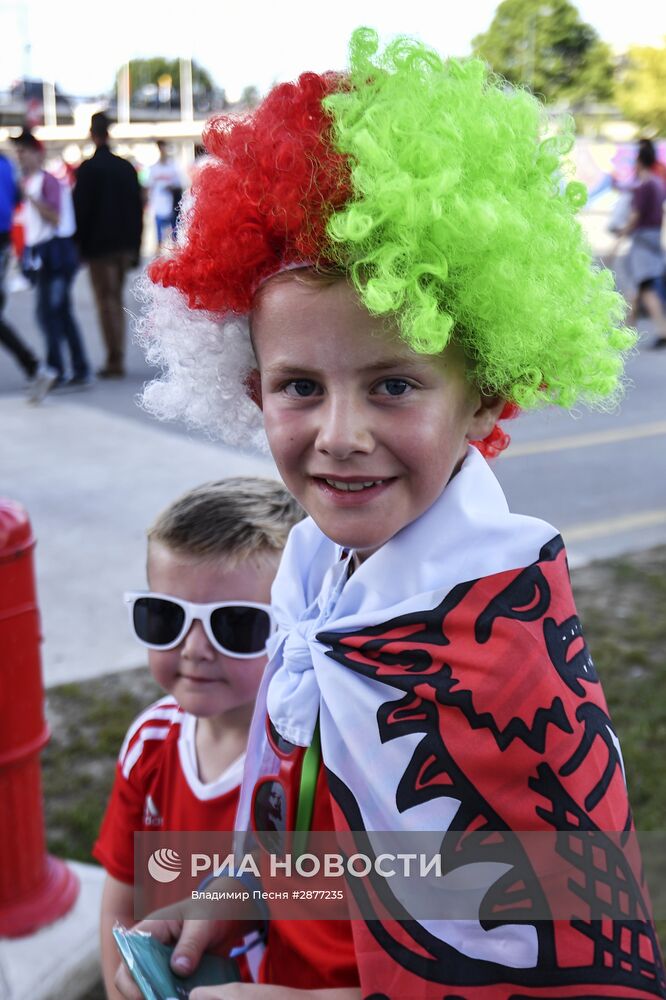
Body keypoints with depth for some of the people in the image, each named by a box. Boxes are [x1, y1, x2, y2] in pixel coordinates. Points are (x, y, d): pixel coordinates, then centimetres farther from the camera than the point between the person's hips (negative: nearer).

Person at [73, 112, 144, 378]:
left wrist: (78, 245, -2)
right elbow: (137, 208, 10)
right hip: (124, 245, 6)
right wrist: (135, 246, 15)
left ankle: (114, 359, -7)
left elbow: (81, 209, -10)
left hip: (99, 246, -5)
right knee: (116, 299, 13)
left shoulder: (88, 168, -9)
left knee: (106, 301, -4)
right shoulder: (126, 167, 8)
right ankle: (118, 357, 15)